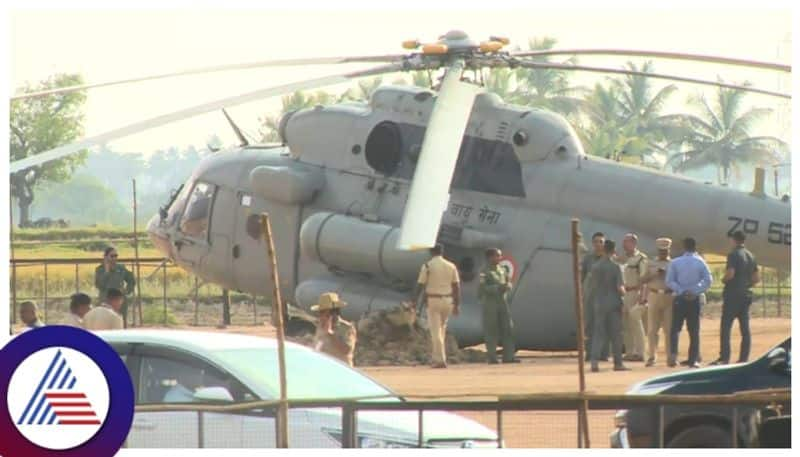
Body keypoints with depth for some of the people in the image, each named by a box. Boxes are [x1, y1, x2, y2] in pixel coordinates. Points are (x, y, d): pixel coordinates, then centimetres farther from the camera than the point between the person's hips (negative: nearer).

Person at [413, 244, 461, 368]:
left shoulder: (427, 266, -7)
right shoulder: (451, 266, 5)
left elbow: (420, 285, -8)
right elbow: (457, 286, 5)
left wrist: (413, 301, -1)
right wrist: (456, 305, 9)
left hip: (432, 301, -4)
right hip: (448, 300, 4)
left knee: (435, 331, -3)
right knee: (441, 329, 18)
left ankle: (440, 360, -9)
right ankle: (435, 357, 21)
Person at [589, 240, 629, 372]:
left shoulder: (595, 267, 1)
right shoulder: (616, 267, -11)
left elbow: (593, 286, 7)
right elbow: (620, 287, -14)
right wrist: (623, 292, 6)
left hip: (599, 303, 3)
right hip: (614, 304, -3)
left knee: (599, 333, 4)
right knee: (616, 334, 6)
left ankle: (594, 360, -12)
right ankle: (618, 363, 12)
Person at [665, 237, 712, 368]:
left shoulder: (675, 262, 0)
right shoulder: (700, 262, 0)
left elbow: (669, 281, -7)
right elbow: (707, 280, -8)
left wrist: (681, 290, -8)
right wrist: (695, 291, -9)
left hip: (679, 299, 0)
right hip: (694, 299, 0)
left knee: (675, 328, 6)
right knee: (694, 330, 7)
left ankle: (673, 353, -15)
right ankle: (693, 360, 5)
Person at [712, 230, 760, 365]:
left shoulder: (734, 254, -11)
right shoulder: (750, 256, 13)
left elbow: (730, 273, -22)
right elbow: (757, 278, 14)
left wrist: (724, 280, -3)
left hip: (733, 295, -7)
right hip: (746, 296, 7)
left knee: (725, 328, -6)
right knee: (745, 329, 8)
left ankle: (724, 358, -12)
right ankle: (744, 358, 7)